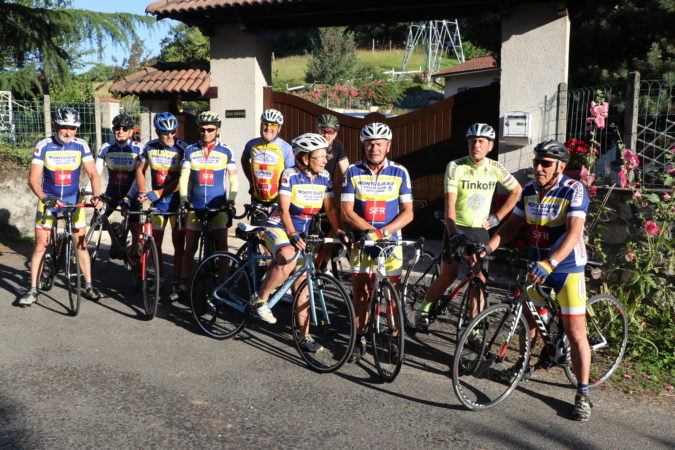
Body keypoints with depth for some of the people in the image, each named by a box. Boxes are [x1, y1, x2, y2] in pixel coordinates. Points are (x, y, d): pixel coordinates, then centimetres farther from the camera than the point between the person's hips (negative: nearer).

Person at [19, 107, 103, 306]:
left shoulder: (81, 146, -8)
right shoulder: (43, 146, -12)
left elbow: (92, 173, -12)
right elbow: (33, 179, -16)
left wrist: (96, 196, -29)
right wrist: (44, 198, -34)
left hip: (73, 201, 1)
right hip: (48, 201, -1)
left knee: (81, 243, 0)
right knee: (41, 245, -2)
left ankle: (88, 286, 11)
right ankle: (33, 290, 6)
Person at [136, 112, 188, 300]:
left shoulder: (182, 148, -11)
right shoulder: (150, 147, 1)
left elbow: (182, 178, -17)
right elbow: (140, 170, 12)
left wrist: (158, 193, -23)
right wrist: (142, 191, -5)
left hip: (176, 200, -4)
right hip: (157, 202, 4)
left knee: (178, 243, -1)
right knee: (155, 242, 7)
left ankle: (177, 284, 7)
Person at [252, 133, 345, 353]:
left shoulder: (324, 177, 0)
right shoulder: (290, 175, -16)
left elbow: (329, 207, 1)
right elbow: (284, 208, -22)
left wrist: (339, 231, -12)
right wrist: (292, 235, -33)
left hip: (301, 234, 5)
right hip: (279, 228, -5)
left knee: (302, 284, 4)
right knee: (288, 260, -37)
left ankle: (305, 336, 12)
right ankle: (261, 301, -16)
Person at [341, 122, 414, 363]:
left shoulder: (399, 173, -2)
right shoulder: (353, 171, -1)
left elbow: (407, 212, -4)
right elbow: (347, 211, -5)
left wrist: (384, 231, -19)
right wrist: (369, 230, -18)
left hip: (391, 242, 0)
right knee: (360, 293, 7)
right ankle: (359, 339, 22)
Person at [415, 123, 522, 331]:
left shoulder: (495, 168, -1)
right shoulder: (455, 167, -12)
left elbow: (517, 190, 15)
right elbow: (450, 205, -19)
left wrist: (497, 216, 7)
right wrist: (453, 234, -31)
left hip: (480, 230, 3)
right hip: (457, 228, -3)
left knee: (479, 279, -3)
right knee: (448, 276, -8)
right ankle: (423, 311, 14)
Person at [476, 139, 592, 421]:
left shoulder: (574, 190, -17)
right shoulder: (529, 191, 1)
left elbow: (573, 233, -28)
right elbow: (512, 225, 6)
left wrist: (549, 264, -41)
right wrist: (487, 248, -9)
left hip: (567, 268, -5)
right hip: (536, 266, 5)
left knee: (575, 332, -4)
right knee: (528, 321, 15)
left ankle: (583, 395, 7)